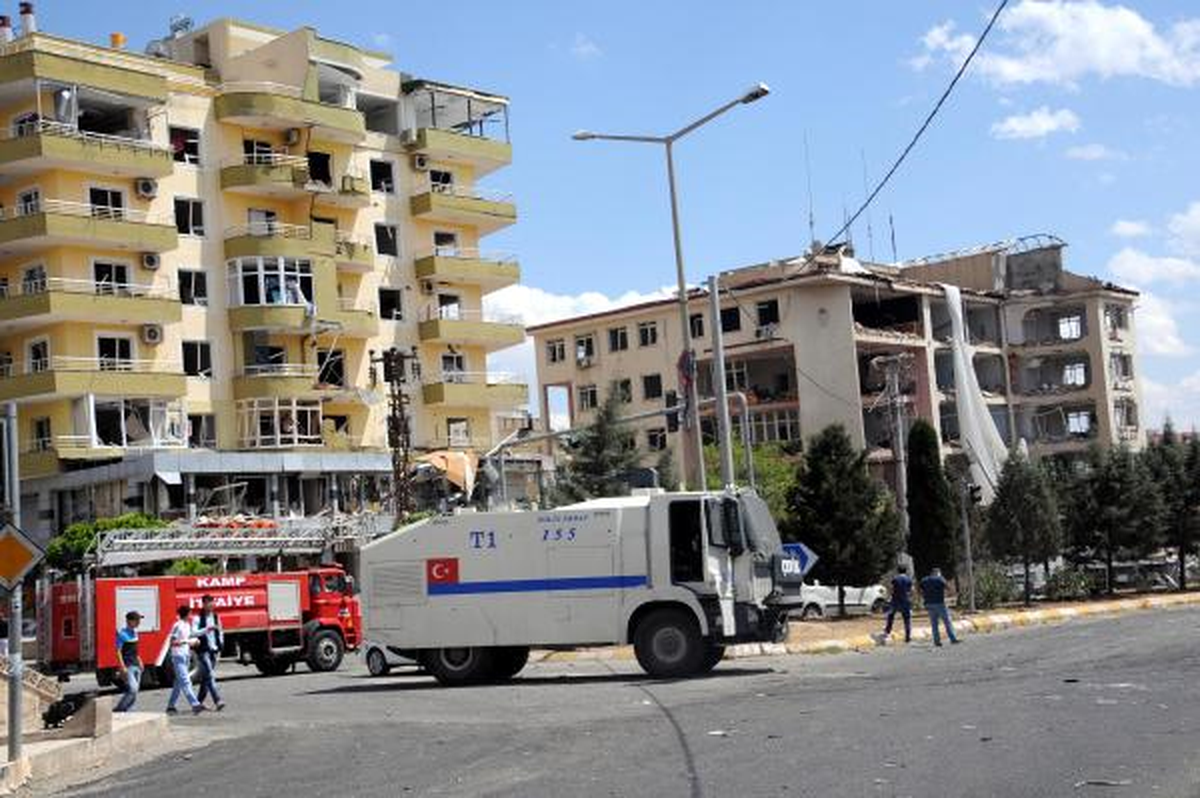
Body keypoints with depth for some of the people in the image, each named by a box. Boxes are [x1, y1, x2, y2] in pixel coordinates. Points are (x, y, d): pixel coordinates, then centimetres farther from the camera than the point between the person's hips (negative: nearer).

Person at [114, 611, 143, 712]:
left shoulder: (134, 633, 12)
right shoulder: (122, 634, -12)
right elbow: (118, 651, -14)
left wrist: (140, 662, 20)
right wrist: (123, 667, -20)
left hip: (136, 666, 8)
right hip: (128, 667, -8)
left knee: (134, 692, 6)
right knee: (132, 689, -17)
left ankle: (125, 711, 13)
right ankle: (117, 710, -5)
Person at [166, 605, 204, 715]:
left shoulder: (187, 625, 14)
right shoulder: (177, 625, -13)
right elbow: (172, 642, -16)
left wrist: (193, 642, 6)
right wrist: (185, 641, -23)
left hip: (186, 656, 9)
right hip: (178, 656, -9)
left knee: (179, 682, 13)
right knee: (185, 681, -13)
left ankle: (170, 706, 20)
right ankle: (195, 704, -22)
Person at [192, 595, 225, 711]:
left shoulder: (216, 617, 13)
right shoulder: (198, 618, -5)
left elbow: (221, 632, 23)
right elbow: (194, 632, -17)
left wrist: (220, 645, 14)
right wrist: (206, 629, -28)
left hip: (214, 650, 6)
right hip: (203, 650, -6)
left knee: (205, 677, 11)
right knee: (210, 676, -13)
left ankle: (199, 701, 20)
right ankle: (217, 701, -20)